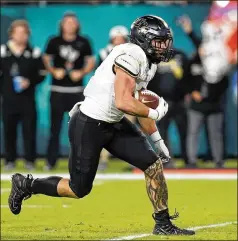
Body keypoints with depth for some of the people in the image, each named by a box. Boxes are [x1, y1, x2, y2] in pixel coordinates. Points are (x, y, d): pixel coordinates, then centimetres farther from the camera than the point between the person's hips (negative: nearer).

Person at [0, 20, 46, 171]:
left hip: (28, 98, 0)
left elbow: (42, 73, 5)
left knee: (29, 129, -1)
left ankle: (30, 160, 8)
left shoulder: (34, 53, 2)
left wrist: (30, 82, -10)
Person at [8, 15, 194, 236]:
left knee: (154, 165, -2)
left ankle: (163, 225, 7)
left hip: (114, 125, 9)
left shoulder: (148, 61, 9)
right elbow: (123, 102, -30)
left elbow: (140, 103, 21)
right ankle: (26, 185, 21)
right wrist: (154, 113, -16)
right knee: (79, 189, 0)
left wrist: (158, 141, 24)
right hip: (88, 126, -9)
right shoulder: (131, 55, -22)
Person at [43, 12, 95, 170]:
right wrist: (53, 71, -11)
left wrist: (82, 73, -10)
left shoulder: (83, 42, 4)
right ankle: (51, 161, 5)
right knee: (55, 126, 1)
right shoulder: (54, 42, 2)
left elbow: (91, 62, 8)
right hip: (58, 90, 0)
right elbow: (46, 60, 7)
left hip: (77, 90, 0)